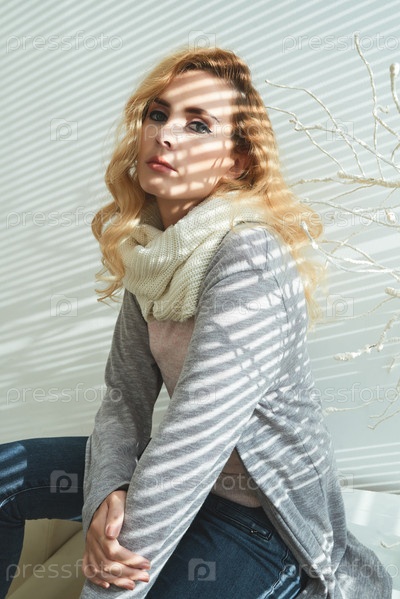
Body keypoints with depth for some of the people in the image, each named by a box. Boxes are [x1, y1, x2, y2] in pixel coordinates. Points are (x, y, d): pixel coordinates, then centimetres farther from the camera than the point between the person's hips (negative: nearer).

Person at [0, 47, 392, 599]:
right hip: (190, 474, 7)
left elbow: (192, 440, -30)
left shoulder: (250, 259, -28)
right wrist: (107, 496, -23)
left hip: (262, 512, -7)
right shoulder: (150, 248, -4)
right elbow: (126, 395, -4)